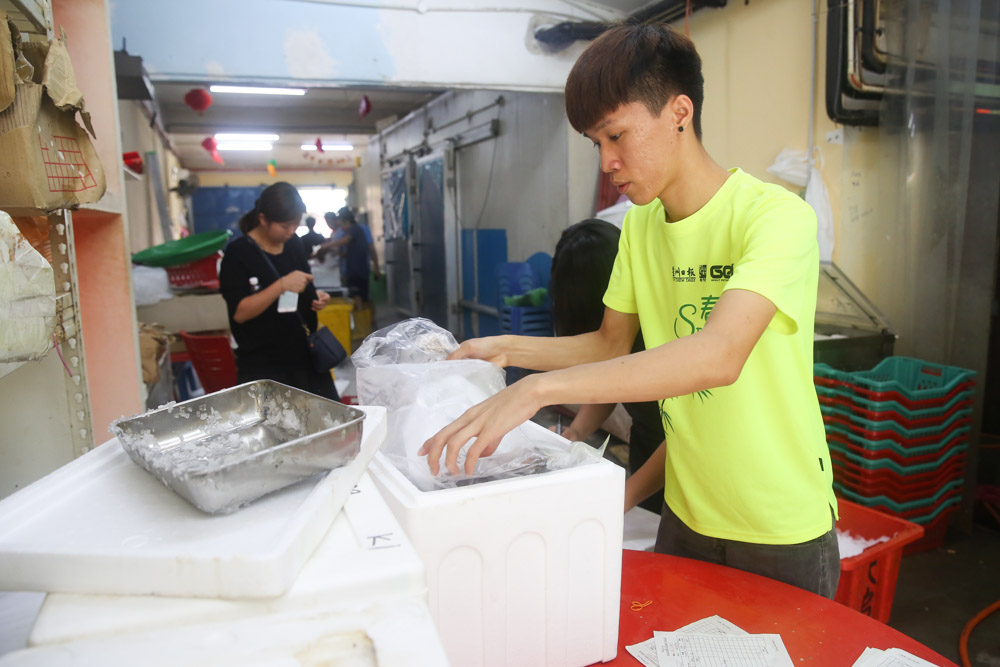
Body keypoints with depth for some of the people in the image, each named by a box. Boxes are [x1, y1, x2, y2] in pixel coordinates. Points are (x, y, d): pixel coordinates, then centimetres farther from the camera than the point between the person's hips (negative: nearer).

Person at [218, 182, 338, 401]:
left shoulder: (293, 244, 7)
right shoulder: (239, 253, -11)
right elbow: (239, 312, -18)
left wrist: (316, 297, -1)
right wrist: (282, 285, -28)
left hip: (305, 355, 6)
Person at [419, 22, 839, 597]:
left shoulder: (776, 216, -22)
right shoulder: (640, 225, 1)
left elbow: (718, 356, -37)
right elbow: (612, 345, 9)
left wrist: (541, 388, -42)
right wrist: (508, 349, -3)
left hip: (782, 534, -5)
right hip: (686, 517, 6)